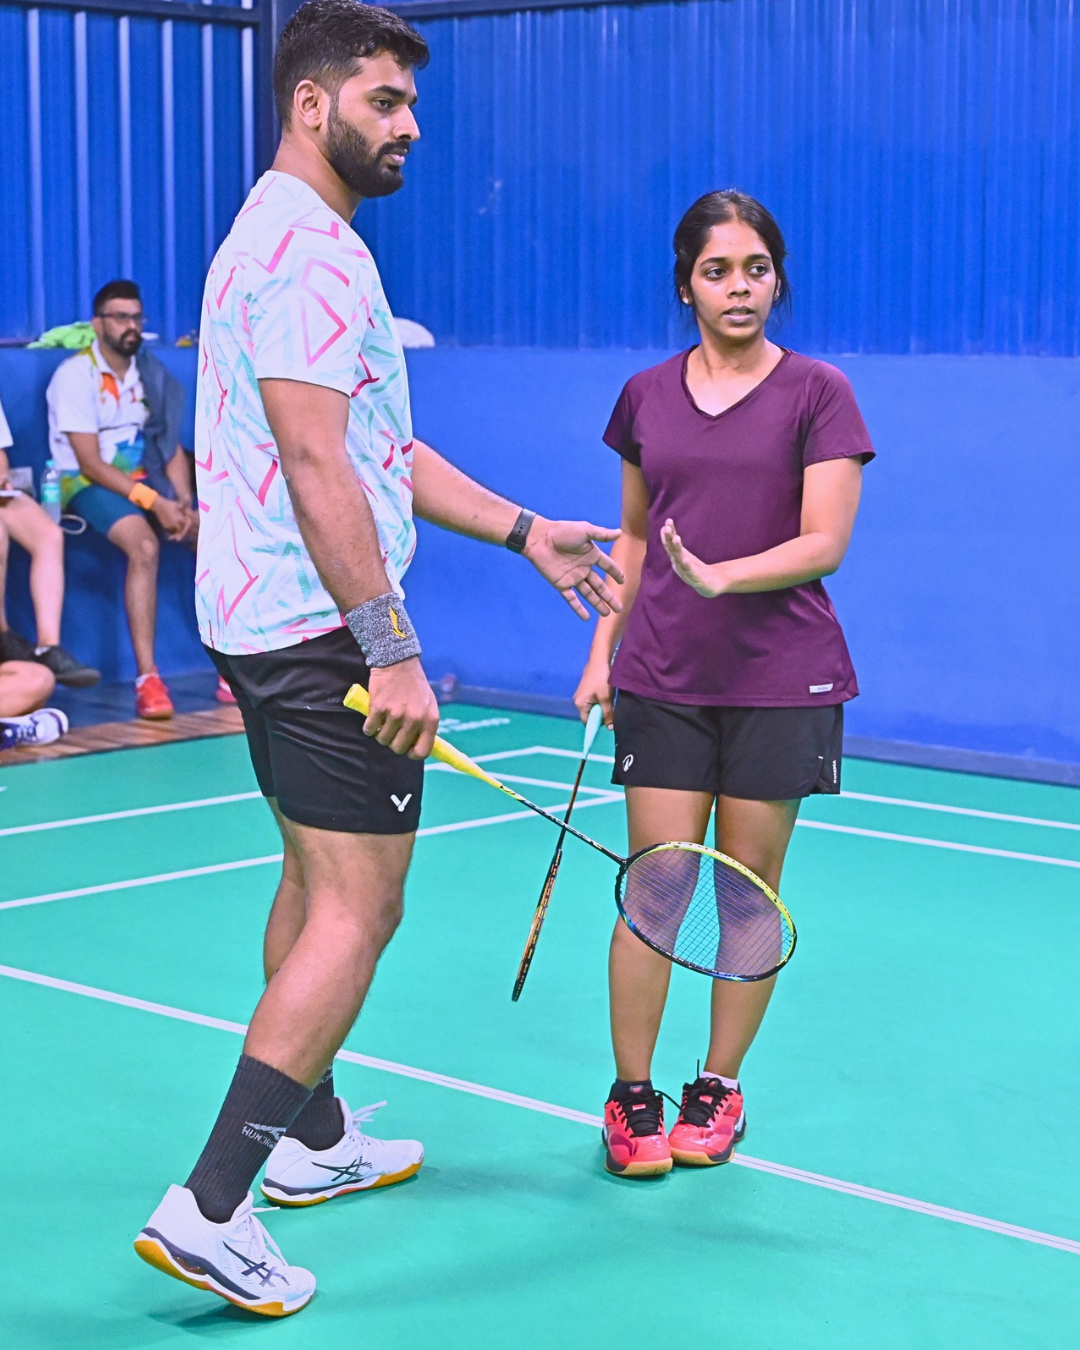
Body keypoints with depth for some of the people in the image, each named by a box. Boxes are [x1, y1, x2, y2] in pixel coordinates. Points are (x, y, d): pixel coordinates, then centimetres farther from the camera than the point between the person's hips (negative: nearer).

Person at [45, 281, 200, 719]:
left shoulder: (150, 373, 9)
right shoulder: (75, 374, -10)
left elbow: (171, 447, 9)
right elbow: (90, 463, -16)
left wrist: (183, 502, -11)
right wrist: (155, 503, -24)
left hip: (144, 477, 6)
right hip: (89, 483, -6)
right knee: (144, 545, -34)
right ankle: (147, 679, -37)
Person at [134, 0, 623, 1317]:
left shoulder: (288, 240, 18)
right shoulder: (308, 247, -16)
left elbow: (378, 446, 23)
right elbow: (315, 464, -24)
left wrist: (520, 530, 21)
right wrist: (390, 651, -25)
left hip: (267, 627, 11)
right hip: (323, 630, -11)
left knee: (314, 884, 20)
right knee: (357, 914, -9)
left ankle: (313, 1138, 34)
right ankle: (210, 1207, -11)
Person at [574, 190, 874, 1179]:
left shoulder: (816, 394, -1)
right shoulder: (646, 398, 9)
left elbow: (824, 542, -9)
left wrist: (720, 576, -23)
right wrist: (604, 649, 11)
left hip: (781, 681, -2)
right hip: (663, 679, 2)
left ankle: (720, 1089, 18)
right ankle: (632, 1097, 9)